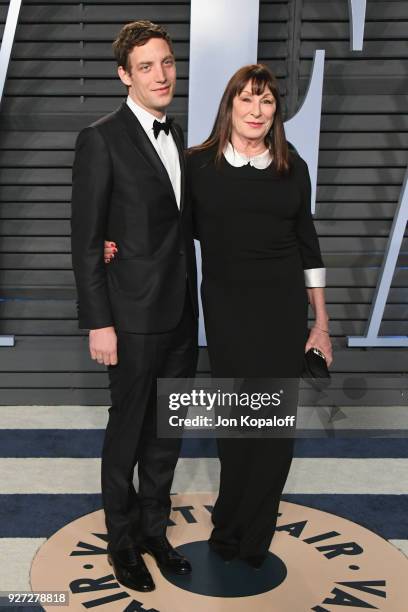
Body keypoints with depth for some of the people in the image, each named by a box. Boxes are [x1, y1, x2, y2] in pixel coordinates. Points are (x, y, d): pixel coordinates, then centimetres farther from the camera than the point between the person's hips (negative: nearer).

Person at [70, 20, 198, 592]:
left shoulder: (175, 134, 11)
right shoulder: (101, 139, -12)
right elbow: (85, 241, -13)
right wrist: (99, 324, -16)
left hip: (182, 314, 7)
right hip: (136, 316, -7)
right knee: (128, 433, 8)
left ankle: (154, 530, 36)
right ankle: (122, 541, 29)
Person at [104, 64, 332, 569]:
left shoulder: (293, 167, 5)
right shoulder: (199, 165, 0)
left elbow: (307, 243, 9)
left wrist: (321, 321, 6)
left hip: (284, 307, 2)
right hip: (226, 309, -2)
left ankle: (232, 531, 24)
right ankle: (242, 536, 25)